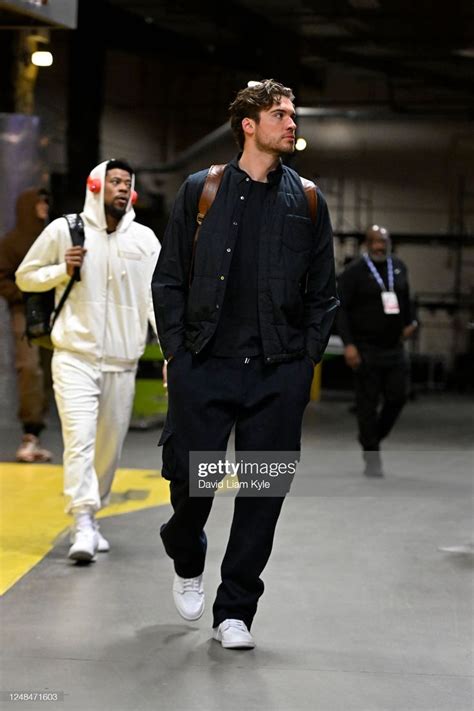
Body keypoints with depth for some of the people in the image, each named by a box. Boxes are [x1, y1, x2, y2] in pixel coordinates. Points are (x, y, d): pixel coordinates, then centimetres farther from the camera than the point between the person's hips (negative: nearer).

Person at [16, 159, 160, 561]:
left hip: (121, 363, 3)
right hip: (75, 357, -3)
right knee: (80, 438, -16)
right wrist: (63, 270, -9)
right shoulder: (64, 230, 1)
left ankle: (92, 517, 25)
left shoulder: (144, 239, 6)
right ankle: (82, 526, -18)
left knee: (110, 447, 9)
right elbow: (25, 276, 10)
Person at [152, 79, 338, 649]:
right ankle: (187, 562, 31)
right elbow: (169, 279, 8)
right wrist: (176, 352, 0)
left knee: (262, 493, 1)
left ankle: (234, 612, 13)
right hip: (204, 366, -1)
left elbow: (322, 293, 14)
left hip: (279, 373, 1)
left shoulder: (307, 202, 11)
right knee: (191, 479, -2)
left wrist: (306, 360, 5)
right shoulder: (200, 191, 7)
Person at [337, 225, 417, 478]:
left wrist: (409, 321, 15)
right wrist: (348, 344, -19)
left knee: (397, 397, 1)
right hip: (365, 350, -5)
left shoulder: (398, 267, 8)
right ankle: (372, 457, 9)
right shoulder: (354, 271, -8)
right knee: (368, 403, -1)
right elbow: (341, 309, -11)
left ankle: (372, 436, 25)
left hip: (394, 348, 5)